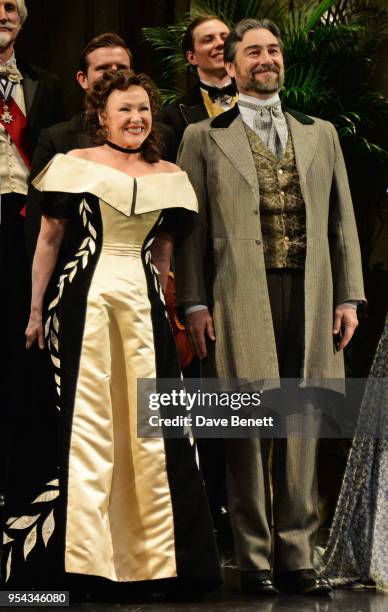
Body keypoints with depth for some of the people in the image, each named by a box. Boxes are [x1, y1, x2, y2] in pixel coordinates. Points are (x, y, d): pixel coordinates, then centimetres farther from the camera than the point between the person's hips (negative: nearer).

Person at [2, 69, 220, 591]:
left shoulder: (169, 176, 11)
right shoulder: (74, 165, 1)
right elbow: (49, 238, 4)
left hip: (144, 302, 4)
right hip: (84, 299, -3)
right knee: (84, 421, -4)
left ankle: (157, 558, 12)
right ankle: (83, 559, 2)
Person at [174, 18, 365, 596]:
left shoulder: (320, 134, 19)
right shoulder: (205, 137, 11)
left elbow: (342, 219, 16)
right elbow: (192, 225, 5)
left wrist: (348, 296, 7)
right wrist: (194, 303, -4)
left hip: (310, 300, 3)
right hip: (240, 303, -3)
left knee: (302, 429, 4)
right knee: (249, 429, -3)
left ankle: (296, 557, 9)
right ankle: (255, 561, 3)